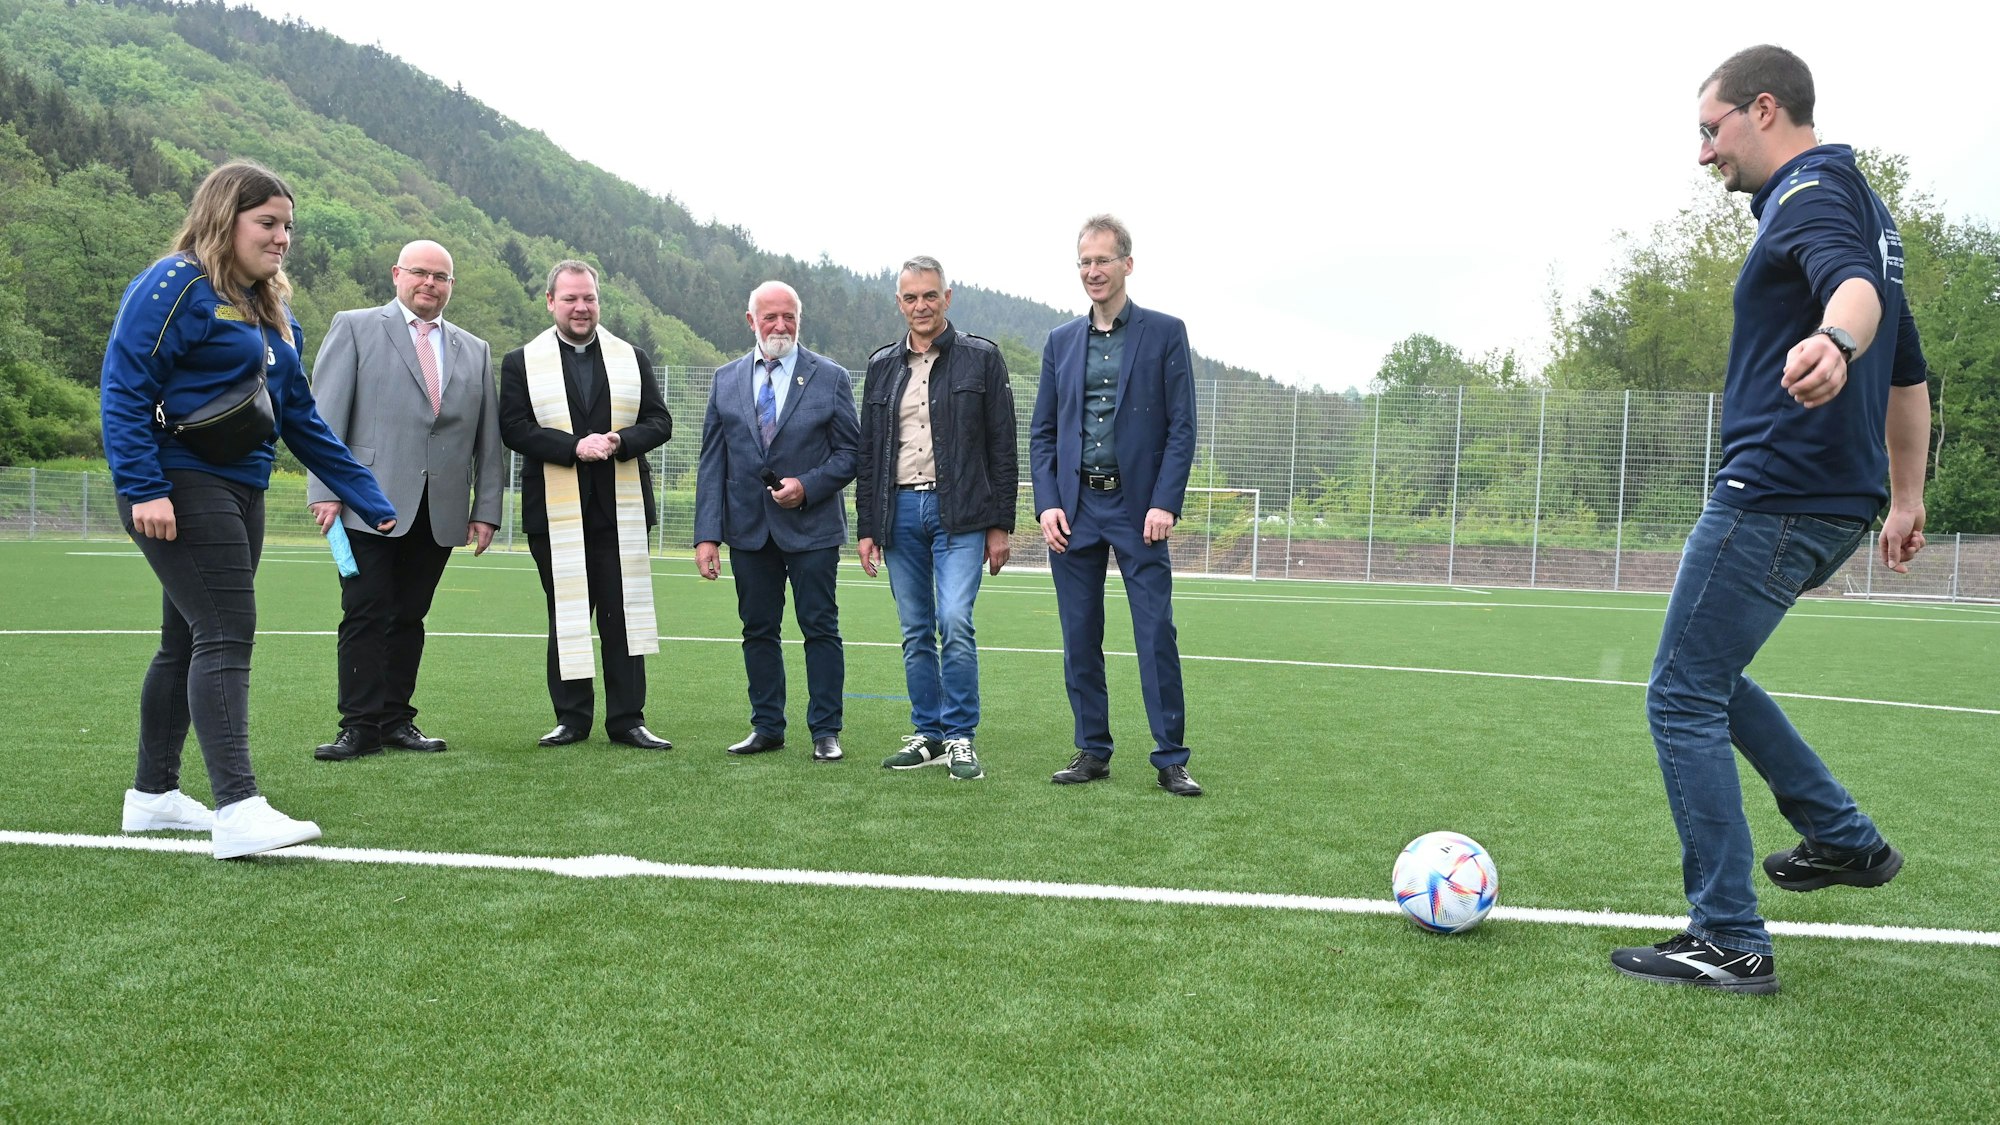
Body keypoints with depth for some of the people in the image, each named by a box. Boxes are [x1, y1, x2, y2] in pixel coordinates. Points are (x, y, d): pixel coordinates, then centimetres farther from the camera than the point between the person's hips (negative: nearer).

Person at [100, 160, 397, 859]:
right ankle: (237, 812, -19)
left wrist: (369, 500, 14)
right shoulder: (176, 286, -9)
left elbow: (301, 418, 18)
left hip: (239, 494, 9)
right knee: (226, 636, -16)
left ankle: (153, 795, 26)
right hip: (179, 488, -9)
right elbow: (125, 389, -15)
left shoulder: (272, 310, 17)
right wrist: (143, 488, -24)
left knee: (189, 643, 14)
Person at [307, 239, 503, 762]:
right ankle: (361, 725, 2)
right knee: (366, 616, -3)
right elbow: (327, 412, -1)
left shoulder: (475, 351, 17)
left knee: (409, 617, 7)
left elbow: (489, 438, 13)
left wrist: (487, 509, 7)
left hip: (439, 513, 3)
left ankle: (396, 720, 14)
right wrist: (326, 489, -9)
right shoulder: (354, 328, 7)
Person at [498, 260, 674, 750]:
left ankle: (627, 718, 7)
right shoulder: (521, 362, 7)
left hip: (621, 509, 1)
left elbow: (659, 422, 7)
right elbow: (514, 429, -4)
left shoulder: (632, 359, 13)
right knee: (566, 616, 5)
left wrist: (621, 441, -13)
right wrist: (574, 446, -17)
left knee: (622, 613, 1)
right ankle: (571, 718, 14)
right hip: (556, 513, -1)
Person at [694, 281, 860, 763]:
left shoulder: (830, 378, 1)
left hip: (811, 525, -3)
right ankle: (766, 727, 19)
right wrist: (707, 534, -3)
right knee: (758, 629, 9)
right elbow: (712, 462, 5)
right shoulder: (726, 379, 8)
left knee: (820, 629, 1)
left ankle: (825, 732, 9)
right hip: (748, 527, 3)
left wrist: (807, 486, -15)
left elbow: (850, 452, 1)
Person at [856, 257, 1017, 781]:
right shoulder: (882, 366, 14)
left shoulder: (981, 358, 3)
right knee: (916, 633, 7)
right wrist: (866, 528, 9)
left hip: (959, 513, -4)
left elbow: (1002, 447, 1)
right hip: (899, 512, 4)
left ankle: (960, 738, -3)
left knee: (955, 624, -14)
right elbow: (868, 454, 15)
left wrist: (1001, 525, -4)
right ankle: (927, 735, 17)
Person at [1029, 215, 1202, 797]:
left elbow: (1182, 427, -2)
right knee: (1079, 639, 7)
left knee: (1156, 634, -4)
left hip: (1137, 508, -3)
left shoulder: (1165, 333, 2)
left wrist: (1165, 503, -11)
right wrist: (1047, 503, -1)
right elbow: (1041, 432, 12)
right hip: (1073, 509, 4)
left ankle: (1171, 759, 5)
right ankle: (1092, 752, 18)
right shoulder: (1060, 341, 12)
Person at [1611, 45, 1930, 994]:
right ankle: (1843, 838, 26)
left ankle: (1730, 943, -2)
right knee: (1706, 677, 22)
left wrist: (1832, 341, -56)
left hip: (1774, 494, -10)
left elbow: (1856, 285, -34)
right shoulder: (1860, 205, 22)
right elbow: (1909, 372, 25)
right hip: (1835, 502, 10)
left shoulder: (1809, 194, -9)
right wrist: (1905, 499, 29)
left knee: (1682, 698, -6)